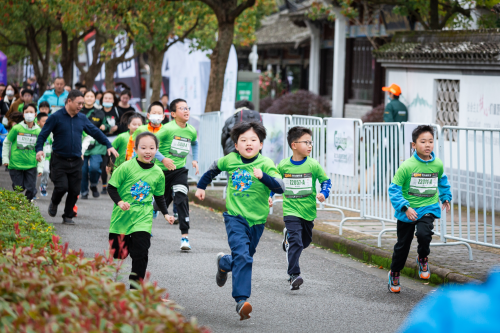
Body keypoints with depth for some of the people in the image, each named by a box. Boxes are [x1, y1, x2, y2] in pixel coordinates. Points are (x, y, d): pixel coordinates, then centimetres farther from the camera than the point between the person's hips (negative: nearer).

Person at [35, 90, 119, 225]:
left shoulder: (82, 118, 9)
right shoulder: (56, 117, -5)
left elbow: (96, 132, 16)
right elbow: (43, 134, -6)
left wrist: (109, 145, 8)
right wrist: (39, 149, -21)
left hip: (76, 161, 4)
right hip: (59, 161, -4)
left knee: (74, 190, 2)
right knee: (61, 187, -13)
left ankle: (68, 216, 18)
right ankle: (54, 203, 21)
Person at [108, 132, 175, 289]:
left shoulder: (158, 173, 2)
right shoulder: (126, 167, -9)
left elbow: (159, 196, 16)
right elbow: (112, 187, -5)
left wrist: (165, 214, 7)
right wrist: (119, 202, -21)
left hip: (143, 218, 1)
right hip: (122, 217, -1)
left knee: (140, 253, -9)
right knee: (117, 251, 8)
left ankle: (135, 287, 1)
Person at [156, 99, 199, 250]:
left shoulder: (192, 131, 2)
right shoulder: (168, 128, -15)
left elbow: (194, 144, 26)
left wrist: (195, 160, 15)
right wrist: (162, 159, -21)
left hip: (180, 170, 3)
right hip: (162, 169, -3)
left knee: (181, 199, -16)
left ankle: (184, 236, -18)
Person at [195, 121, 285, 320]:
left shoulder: (266, 164, -8)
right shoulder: (230, 160, -1)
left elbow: (280, 187, -20)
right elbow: (214, 169, 22)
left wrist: (263, 176, -35)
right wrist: (201, 186, 28)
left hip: (256, 220, 1)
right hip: (235, 216, -1)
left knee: (245, 257, 16)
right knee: (242, 256, -20)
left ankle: (224, 263, 50)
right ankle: (241, 300, -23)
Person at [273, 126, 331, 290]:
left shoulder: (313, 165, -5)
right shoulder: (283, 166, -3)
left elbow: (326, 180, 4)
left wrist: (324, 193, -14)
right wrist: (269, 196, 1)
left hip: (308, 211, 2)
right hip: (290, 211, -2)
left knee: (305, 241, 18)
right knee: (296, 242, -16)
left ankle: (289, 237, 51)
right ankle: (294, 275, -15)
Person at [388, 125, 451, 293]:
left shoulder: (438, 165, -5)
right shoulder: (407, 166, -18)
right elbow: (394, 189, -14)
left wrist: (446, 197, 23)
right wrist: (405, 207, -23)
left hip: (428, 208, 1)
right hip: (407, 212, -1)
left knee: (424, 233, -28)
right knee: (402, 246, 11)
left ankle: (423, 259, 3)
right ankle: (394, 274, 36)